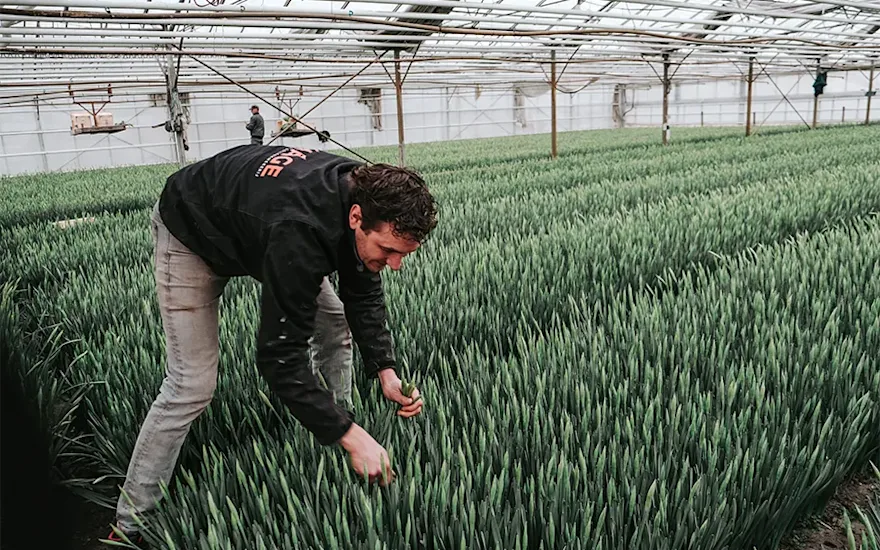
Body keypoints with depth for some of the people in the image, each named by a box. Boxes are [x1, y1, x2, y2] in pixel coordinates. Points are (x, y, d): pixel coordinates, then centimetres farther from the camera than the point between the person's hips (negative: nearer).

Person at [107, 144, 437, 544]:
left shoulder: (367, 193, -21)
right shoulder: (298, 233, -45)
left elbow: (363, 294, -8)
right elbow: (279, 356, -39)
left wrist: (385, 371, -18)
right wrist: (352, 437, -36)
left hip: (254, 217, 8)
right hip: (191, 233, -7)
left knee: (335, 323, 3)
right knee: (192, 385, -11)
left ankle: (333, 446, 21)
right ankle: (130, 524, 6)